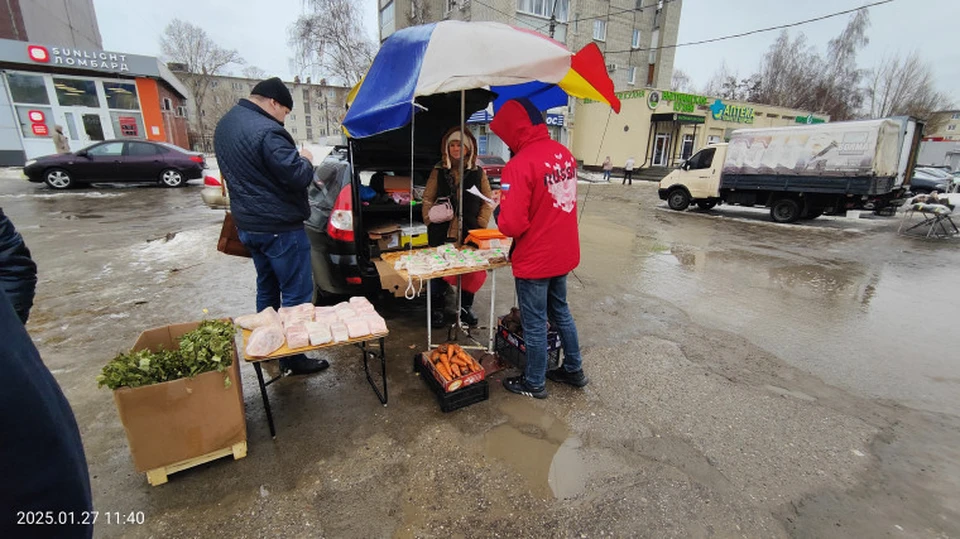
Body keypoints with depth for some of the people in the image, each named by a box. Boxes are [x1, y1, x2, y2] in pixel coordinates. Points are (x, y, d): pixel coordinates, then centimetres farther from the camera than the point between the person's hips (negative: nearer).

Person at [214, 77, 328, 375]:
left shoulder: (225, 125, 12)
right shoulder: (266, 131, -21)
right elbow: (298, 177, -23)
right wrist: (306, 160, -2)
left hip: (247, 224, 10)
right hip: (279, 227, -10)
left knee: (266, 286, 22)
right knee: (296, 293, 0)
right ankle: (293, 359, 8)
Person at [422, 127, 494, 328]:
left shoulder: (478, 173, 3)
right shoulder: (438, 171, 5)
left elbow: (488, 201, 6)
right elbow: (427, 199, 8)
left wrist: (481, 224, -2)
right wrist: (430, 221, 0)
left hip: (469, 234, 0)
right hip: (442, 234, 0)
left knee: (471, 271, 8)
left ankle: (466, 307, 29)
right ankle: (436, 309, 26)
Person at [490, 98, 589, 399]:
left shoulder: (520, 164, -22)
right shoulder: (564, 153, 3)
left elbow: (513, 224, -23)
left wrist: (500, 214, -4)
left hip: (535, 260, -8)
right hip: (564, 253, 8)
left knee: (535, 324, 9)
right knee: (560, 311, 24)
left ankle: (534, 383, 28)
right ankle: (574, 370, 39)